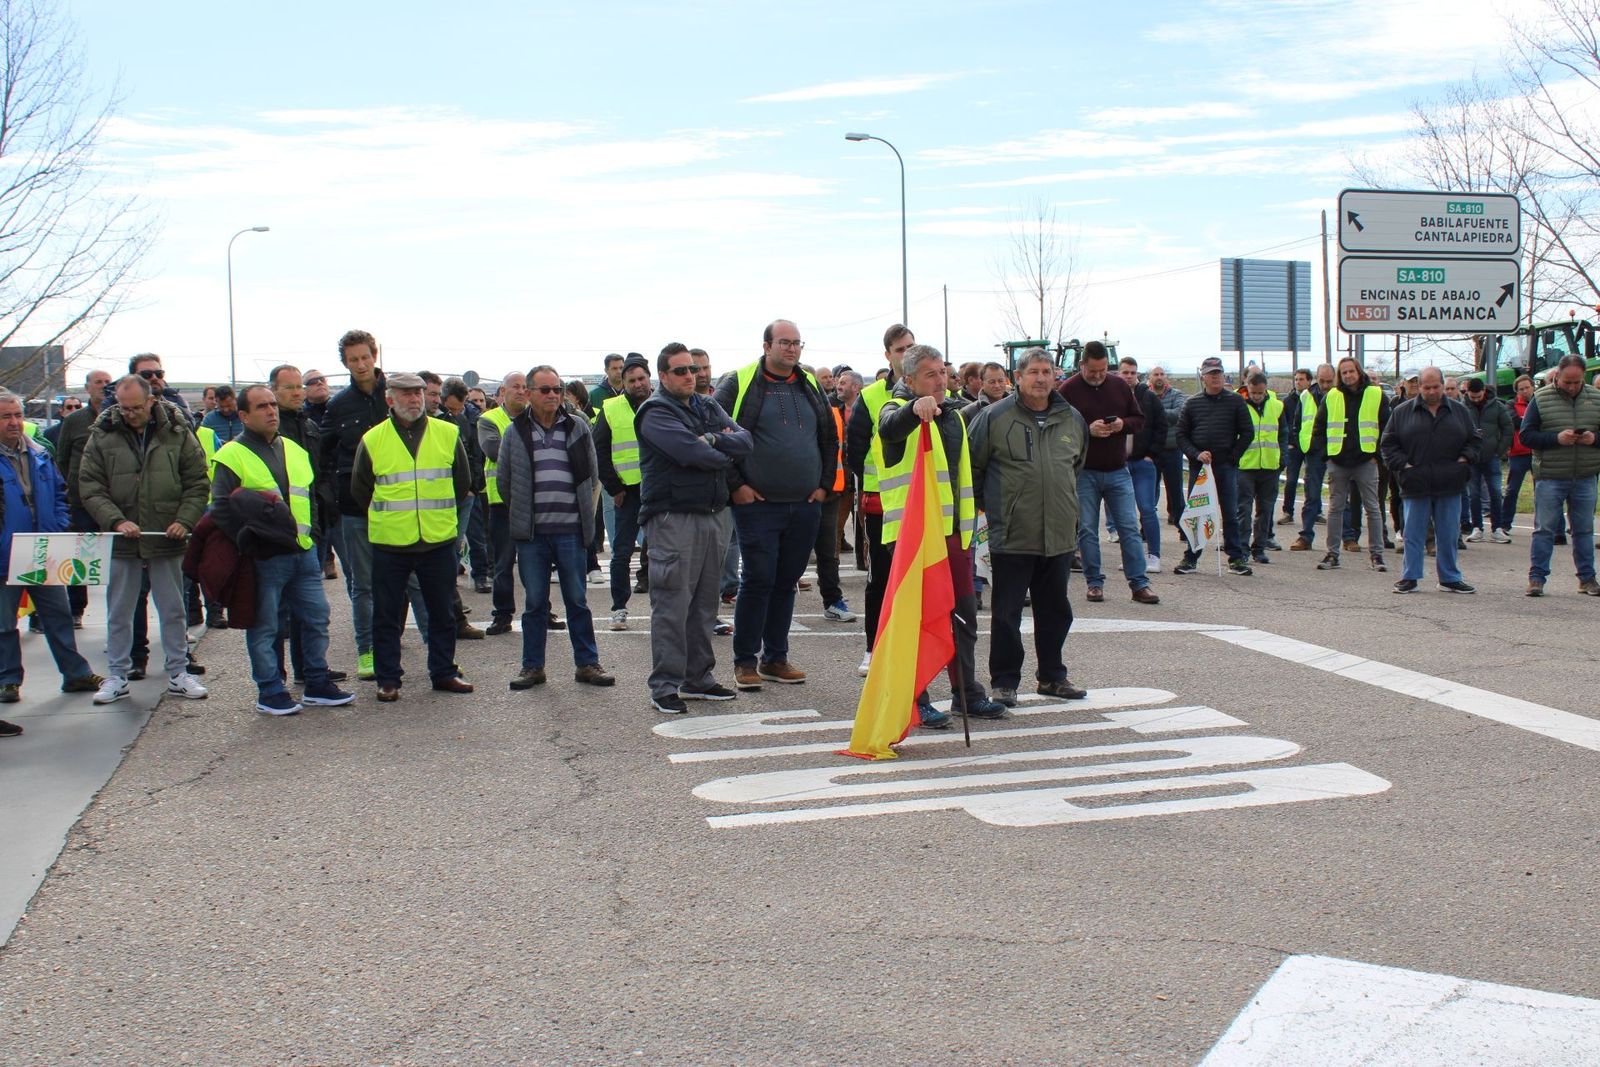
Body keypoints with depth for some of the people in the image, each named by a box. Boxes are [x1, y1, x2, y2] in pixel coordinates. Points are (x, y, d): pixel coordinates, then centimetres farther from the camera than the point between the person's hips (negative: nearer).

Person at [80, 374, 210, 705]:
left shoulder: (177, 433, -1)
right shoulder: (103, 436, -1)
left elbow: (198, 483, 2)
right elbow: (90, 487, -2)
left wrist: (185, 520, -11)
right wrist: (116, 520, -15)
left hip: (167, 541, 0)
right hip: (121, 541, 0)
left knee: (173, 611, 9)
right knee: (119, 613, 9)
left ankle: (178, 673, 20)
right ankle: (117, 676, 20)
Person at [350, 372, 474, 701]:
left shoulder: (448, 434, 3)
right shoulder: (373, 440, -1)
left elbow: (463, 482, 13)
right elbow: (359, 490, 10)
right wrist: (388, 515, 11)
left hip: (439, 541, 1)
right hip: (389, 542, -1)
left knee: (442, 612, 11)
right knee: (387, 614, 5)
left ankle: (444, 672, 23)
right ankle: (387, 679, 15)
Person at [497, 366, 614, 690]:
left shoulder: (578, 427, 5)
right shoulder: (515, 432, 3)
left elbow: (592, 476, 12)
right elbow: (503, 479, 12)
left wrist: (584, 511, 11)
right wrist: (522, 512, 12)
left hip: (571, 530, 0)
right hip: (531, 532, 0)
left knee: (577, 600, 6)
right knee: (534, 601, 7)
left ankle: (587, 663, 14)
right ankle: (532, 666, 15)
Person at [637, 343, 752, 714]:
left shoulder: (709, 407, 18)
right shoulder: (656, 412, -5)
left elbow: (745, 441, 4)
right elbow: (691, 452, -19)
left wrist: (716, 440, -13)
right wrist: (726, 458, -3)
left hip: (712, 514, 7)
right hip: (672, 515, -7)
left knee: (704, 602, 12)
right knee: (672, 603, -7)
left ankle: (698, 677, 20)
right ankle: (665, 686, -3)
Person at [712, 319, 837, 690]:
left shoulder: (811, 387, 13)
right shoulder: (739, 384, -3)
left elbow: (829, 439, 21)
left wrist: (824, 484, 12)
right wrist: (734, 485, -8)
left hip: (805, 507, 5)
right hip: (758, 504, -5)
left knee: (786, 583, 10)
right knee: (758, 580, -5)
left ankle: (775, 658, 20)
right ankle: (745, 661, 6)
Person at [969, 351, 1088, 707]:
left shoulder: (1072, 419, 9)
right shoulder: (995, 417, -6)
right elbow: (972, 466, 1)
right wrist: (985, 504, 4)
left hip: (1059, 535, 5)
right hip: (1011, 536, -5)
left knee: (1056, 611, 14)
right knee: (1007, 614, 1)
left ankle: (1052, 676, 27)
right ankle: (1004, 681, 11)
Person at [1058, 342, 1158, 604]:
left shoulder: (1119, 386, 6)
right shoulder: (1068, 390, -5)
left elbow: (1139, 420, 12)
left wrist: (1122, 424, -9)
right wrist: (1088, 430, -20)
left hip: (1118, 471, 3)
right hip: (1084, 472, -2)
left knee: (1130, 528, 1)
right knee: (1087, 530, 3)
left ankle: (1139, 584, 4)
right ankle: (1094, 583, 13)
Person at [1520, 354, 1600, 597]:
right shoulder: (1541, 399, -2)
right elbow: (1526, 436, -5)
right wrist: (1556, 438, -19)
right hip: (1549, 477, -3)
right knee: (1544, 529, 0)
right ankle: (1536, 578, 6)